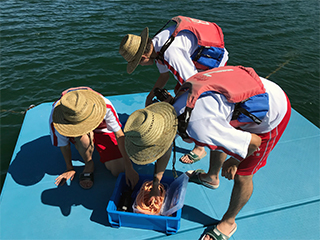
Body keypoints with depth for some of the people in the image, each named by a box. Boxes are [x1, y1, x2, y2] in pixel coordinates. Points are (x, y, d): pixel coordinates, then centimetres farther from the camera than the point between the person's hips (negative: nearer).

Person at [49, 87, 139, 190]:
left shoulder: (105, 106, -38)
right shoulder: (55, 119, -35)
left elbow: (120, 135, -27)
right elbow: (63, 145, -14)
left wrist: (129, 168, -25)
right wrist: (70, 168, 0)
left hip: (101, 128, 1)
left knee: (118, 171, -10)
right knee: (82, 135, -41)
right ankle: (89, 165, -8)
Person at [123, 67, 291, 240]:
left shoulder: (200, 129, -39)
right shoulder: (173, 107, -11)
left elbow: (254, 142, -25)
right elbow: (165, 146, 7)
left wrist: (233, 162, -6)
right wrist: (155, 184, 16)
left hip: (272, 112, -7)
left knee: (241, 176, 2)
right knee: (218, 141, 24)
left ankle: (228, 222, 28)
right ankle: (211, 177, 54)